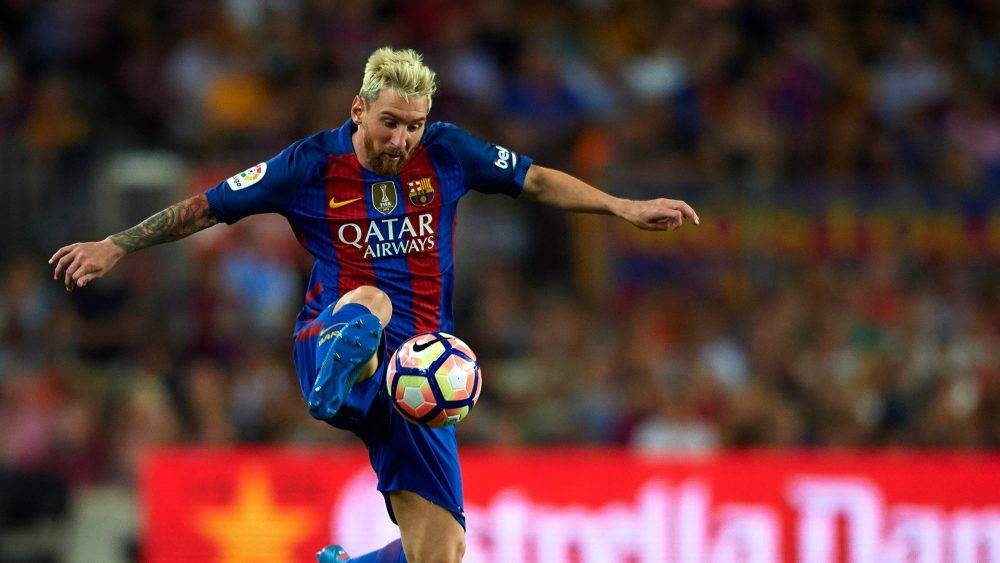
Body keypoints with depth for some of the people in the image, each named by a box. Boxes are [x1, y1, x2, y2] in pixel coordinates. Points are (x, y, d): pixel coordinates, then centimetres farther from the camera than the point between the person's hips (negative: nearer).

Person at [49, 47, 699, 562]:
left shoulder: (445, 152, 3)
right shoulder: (314, 163, -3)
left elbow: (536, 180, 12)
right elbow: (206, 208, 5)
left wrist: (624, 208, 5)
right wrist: (114, 247, 5)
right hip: (330, 347, -3)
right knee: (370, 301, -41)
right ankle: (333, 383, -75)